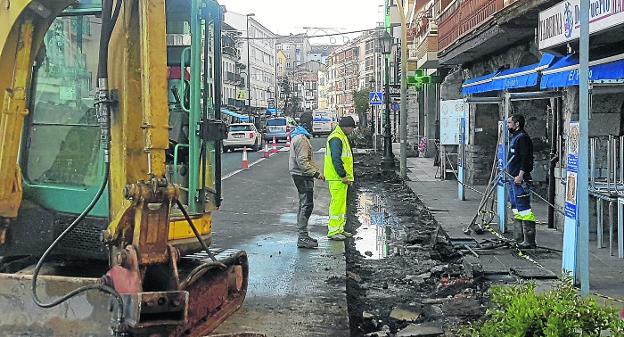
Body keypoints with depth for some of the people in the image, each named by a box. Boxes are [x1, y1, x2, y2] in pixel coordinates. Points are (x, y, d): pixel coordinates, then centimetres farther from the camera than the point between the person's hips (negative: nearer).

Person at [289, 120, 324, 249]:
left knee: (304, 205, 16)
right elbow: (302, 162, -23)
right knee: (306, 205, -10)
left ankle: (303, 235, 24)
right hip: (302, 176, -11)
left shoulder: (299, 138, 17)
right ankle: (303, 237, -10)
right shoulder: (301, 139, -17)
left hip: (302, 175, 11)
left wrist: (317, 171, 17)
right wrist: (316, 173, -21)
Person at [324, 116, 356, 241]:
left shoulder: (342, 137, 19)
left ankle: (339, 229, 22)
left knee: (341, 204, 15)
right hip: (337, 178, -11)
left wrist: (348, 176, 19)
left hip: (341, 178, 11)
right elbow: (336, 159, -23)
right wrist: (343, 176, -20)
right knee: (337, 203, -8)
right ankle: (333, 231, -4)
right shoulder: (336, 138, -16)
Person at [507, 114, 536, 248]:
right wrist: (508, 172, 22)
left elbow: (525, 158, -20)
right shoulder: (513, 137, 19)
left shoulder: (522, 138, -12)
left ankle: (529, 240, -9)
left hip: (520, 178, -11)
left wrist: (521, 175, -24)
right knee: (516, 208, 13)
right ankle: (519, 239, 19)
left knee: (523, 208, -10)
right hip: (513, 178, 11)